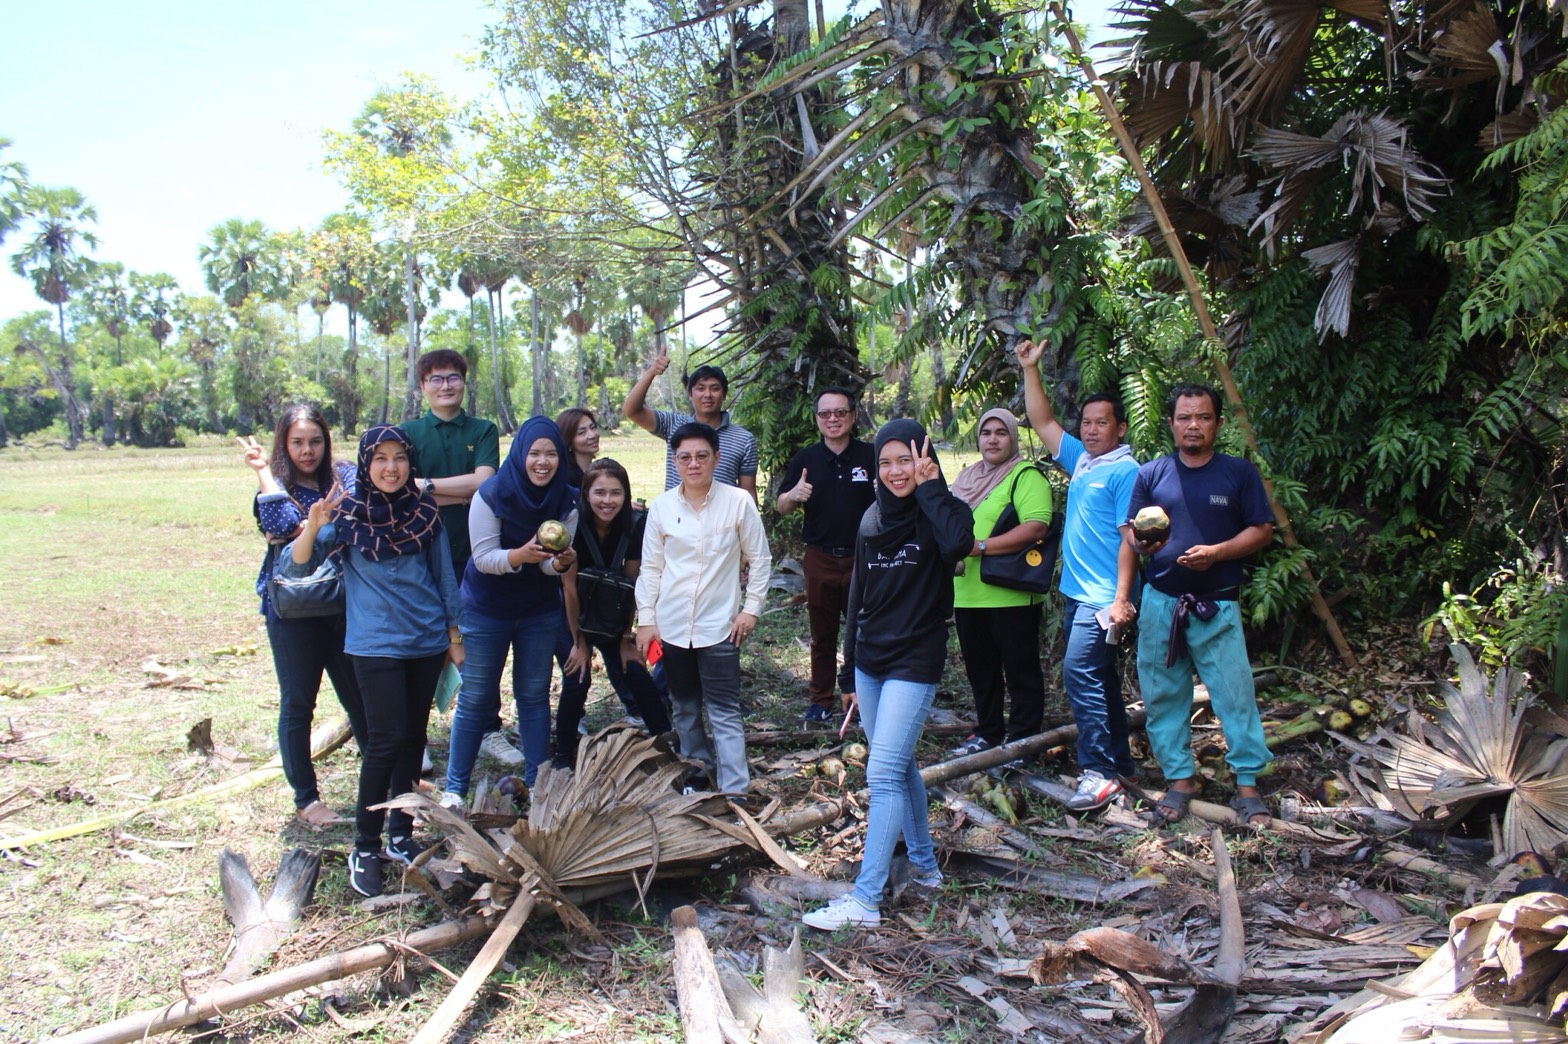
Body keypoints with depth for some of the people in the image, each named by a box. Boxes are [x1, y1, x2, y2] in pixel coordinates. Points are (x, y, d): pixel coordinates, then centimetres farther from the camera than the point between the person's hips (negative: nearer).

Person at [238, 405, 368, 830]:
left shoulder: (343, 476, 4)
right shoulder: (277, 485, 0)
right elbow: (282, 525, -21)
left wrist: (309, 530, -21)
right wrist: (264, 471, -18)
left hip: (343, 604, 2)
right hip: (293, 610, -2)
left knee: (360, 697, 9)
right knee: (298, 704, 8)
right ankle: (305, 799, 19)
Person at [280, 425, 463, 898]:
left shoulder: (424, 511, 2)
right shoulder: (347, 513, -6)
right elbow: (294, 568, -10)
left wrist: (455, 635, 12)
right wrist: (312, 527, -28)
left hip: (427, 641, 4)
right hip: (376, 644, -4)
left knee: (413, 738, 10)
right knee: (387, 739, -9)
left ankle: (401, 836, 23)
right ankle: (365, 848, 5)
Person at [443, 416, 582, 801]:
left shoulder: (567, 501, -8)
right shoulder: (491, 495, -18)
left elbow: (554, 564, -7)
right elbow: (484, 559, -19)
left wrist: (561, 561, -31)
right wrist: (522, 555, -37)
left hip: (541, 610, 3)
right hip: (487, 610, -3)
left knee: (534, 696, 9)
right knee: (475, 699, 4)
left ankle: (537, 783, 19)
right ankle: (455, 788, 16)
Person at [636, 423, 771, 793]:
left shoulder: (739, 502, -7)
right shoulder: (661, 506, -1)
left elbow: (760, 559, 1)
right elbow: (651, 568, 5)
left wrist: (751, 609, -2)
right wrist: (646, 620, 3)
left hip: (719, 626, -3)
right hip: (671, 625, 3)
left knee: (724, 712, -3)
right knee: (685, 708, 16)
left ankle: (735, 792, 0)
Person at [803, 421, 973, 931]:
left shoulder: (941, 512, -8)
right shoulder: (873, 520, 8)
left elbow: (957, 544, -35)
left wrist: (929, 487, -22)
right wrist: (850, 673, 16)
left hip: (914, 663, -7)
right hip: (870, 660, 7)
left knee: (883, 774, -11)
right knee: (900, 766, 16)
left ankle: (865, 899, -6)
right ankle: (925, 865, 33)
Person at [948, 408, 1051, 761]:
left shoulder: (1026, 476, -9)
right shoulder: (966, 477, 16)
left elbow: (1036, 527, -22)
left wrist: (981, 546, -23)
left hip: (1012, 595, -7)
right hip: (968, 595, 8)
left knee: (1021, 669, 5)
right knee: (980, 668, 17)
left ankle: (1022, 738, 15)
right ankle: (988, 732, 30)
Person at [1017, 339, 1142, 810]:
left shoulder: (1125, 471, -10)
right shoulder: (1080, 459, 13)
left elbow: (1129, 538, -15)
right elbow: (1043, 422, 22)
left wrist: (1121, 599, -20)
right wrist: (1030, 369, 17)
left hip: (1102, 597, -9)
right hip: (1076, 591, 9)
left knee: (1080, 671, -17)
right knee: (1098, 677, 13)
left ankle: (1099, 772, -12)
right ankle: (1118, 763, 23)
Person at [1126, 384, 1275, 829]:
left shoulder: (1239, 473, 2)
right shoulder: (1151, 474, 8)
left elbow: (1262, 530, 0)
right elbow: (1131, 534, 7)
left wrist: (1216, 552, -15)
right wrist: (1143, 541, -17)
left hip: (1216, 605, -2)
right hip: (1160, 603, 3)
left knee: (1235, 695, -3)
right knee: (1163, 696, 6)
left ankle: (1247, 785, 9)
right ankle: (1179, 779, 19)